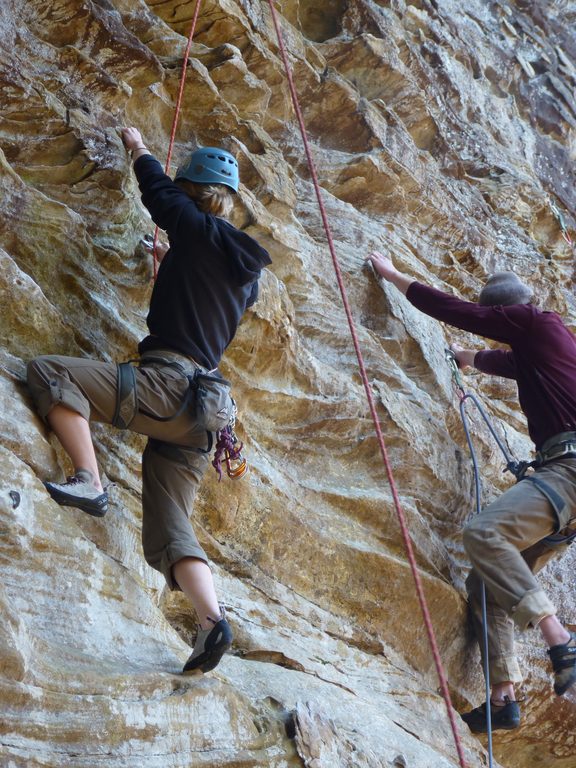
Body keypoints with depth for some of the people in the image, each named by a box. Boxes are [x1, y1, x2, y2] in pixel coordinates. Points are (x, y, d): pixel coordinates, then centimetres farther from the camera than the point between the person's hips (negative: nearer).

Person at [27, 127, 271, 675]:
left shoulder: (198, 230, 0)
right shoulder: (247, 274, 20)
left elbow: (156, 188, 17)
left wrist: (137, 146, 36)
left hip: (165, 383, -8)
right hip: (201, 408, 8)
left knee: (47, 372, -10)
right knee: (168, 535, 4)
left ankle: (89, 483, -18)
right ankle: (211, 619, -15)